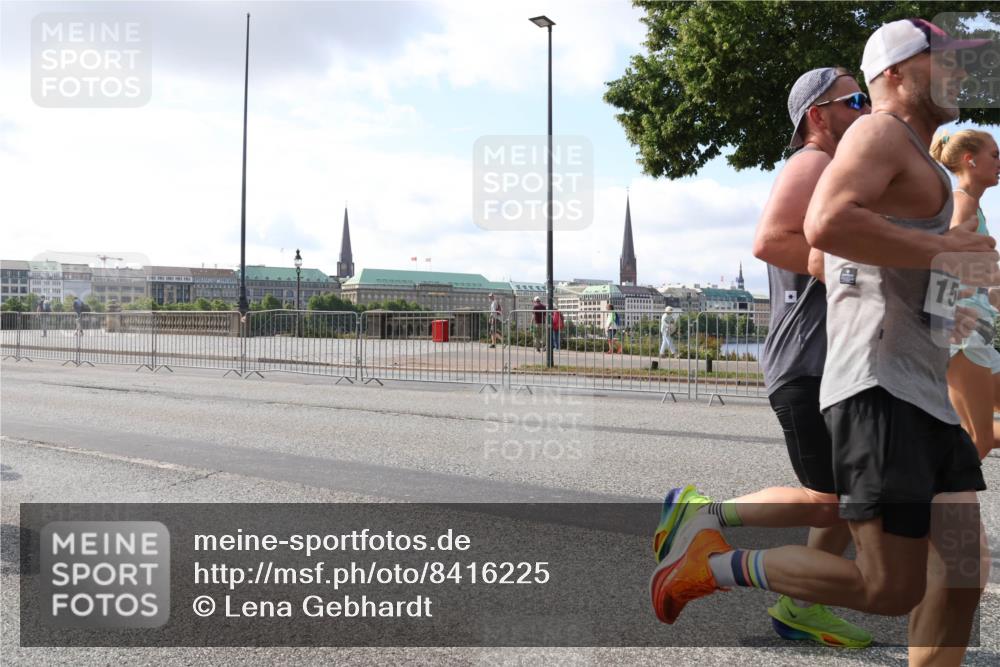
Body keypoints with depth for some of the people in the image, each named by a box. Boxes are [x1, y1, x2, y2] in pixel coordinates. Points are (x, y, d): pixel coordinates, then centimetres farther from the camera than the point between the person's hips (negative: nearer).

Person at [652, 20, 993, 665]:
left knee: (960, 578, 9)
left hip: (931, 396, 11)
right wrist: (945, 248, -16)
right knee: (890, 588, -11)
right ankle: (715, 561, 2)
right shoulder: (881, 132, -5)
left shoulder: (919, 160, 29)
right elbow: (826, 224, -26)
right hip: (882, 388, -11)